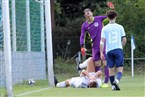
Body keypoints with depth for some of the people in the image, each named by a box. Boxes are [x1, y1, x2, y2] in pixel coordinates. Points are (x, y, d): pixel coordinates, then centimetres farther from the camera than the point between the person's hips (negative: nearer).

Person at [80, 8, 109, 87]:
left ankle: (106, 82, -3)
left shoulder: (99, 19, -1)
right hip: (95, 47, 2)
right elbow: (82, 36, 1)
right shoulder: (84, 25, 3)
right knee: (97, 64, 6)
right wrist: (82, 47, -11)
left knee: (105, 63, -6)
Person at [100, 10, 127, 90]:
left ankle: (113, 86, 14)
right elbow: (124, 40, 4)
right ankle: (116, 80, -28)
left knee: (111, 69, 13)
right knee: (120, 69, -1)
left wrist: (101, 53, -2)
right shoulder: (120, 27, 2)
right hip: (118, 49, -1)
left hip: (109, 50, 1)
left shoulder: (105, 28, 1)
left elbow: (102, 41, -5)